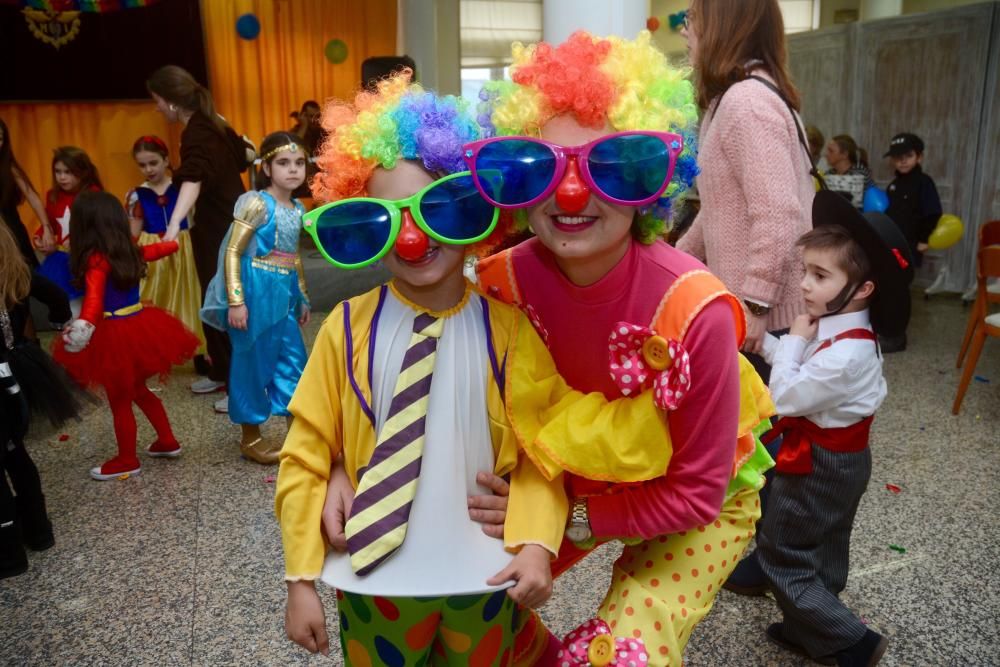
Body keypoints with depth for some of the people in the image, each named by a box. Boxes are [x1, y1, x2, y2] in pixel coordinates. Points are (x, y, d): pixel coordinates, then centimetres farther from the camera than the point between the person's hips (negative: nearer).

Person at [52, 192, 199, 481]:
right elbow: (166, 247, 21)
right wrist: (171, 242, 43)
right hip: (141, 325, 8)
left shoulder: (95, 260, -17)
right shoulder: (131, 251, 4)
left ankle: (127, 461, 20)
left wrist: (83, 325, -47)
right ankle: (168, 442, 33)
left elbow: (94, 299, -33)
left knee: (119, 402, 7)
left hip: (115, 335, -8)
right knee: (138, 391, 25)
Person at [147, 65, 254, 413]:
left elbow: (193, 180, -39)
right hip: (222, 226, 10)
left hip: (222, 232, -10)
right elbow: (244, 152, 23)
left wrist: (174, 225, -51)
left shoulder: (196, 133, -21)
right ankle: (222, 372, 28)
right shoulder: (210, 123, 7)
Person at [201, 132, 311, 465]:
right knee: (252, 361, 4)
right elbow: (232, 252, -15)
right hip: (257, 292, -7)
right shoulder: (257, 204, -12)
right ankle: (250, 437, 18)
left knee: (293, 360, 10)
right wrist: (236, 301, -21)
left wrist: (303, 298, 22)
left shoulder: (298, 209, 10)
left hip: (285, 294, 7)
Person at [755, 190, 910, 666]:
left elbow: (786, 398, -26)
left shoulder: (847, 353, -31)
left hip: (820, 465, -9)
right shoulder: (839, 329, -2)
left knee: (779, 553, 3)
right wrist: (769, 344, -3)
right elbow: (803, 372, 8)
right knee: (822, 549, 21)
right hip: (837, 460, 9)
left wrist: (793, 341, -19)